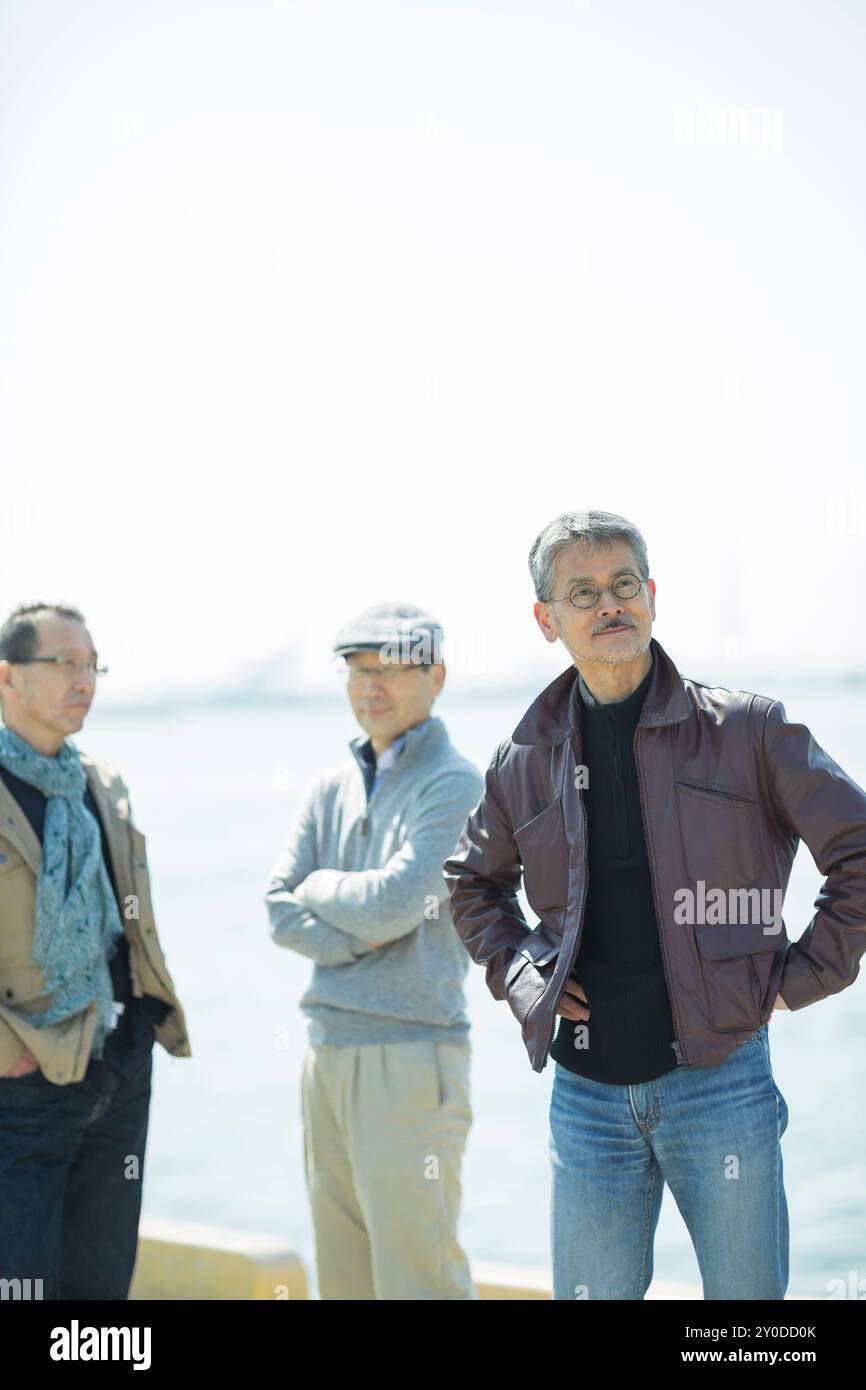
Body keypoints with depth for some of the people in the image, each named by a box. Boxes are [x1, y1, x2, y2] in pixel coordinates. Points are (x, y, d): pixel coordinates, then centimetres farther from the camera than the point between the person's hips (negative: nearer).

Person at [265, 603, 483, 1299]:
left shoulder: (454, 785, -7)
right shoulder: (332, 789, 14)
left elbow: (396, 900, -18)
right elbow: (279, 911, 7)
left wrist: (318, 888, 1)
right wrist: (359, 935, -10)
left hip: (409, 1056, -7)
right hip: (327, 1052, 7)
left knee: (417, 1276, -6)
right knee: (343, 1272, 11)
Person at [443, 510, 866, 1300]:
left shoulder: (746, 730, -4)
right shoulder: (526, 761, 6)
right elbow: (473, 881, 24)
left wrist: (799, 977, -3)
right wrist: (517, 975, 9)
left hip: (719, 1078, -3)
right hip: (587, 1091, 3)